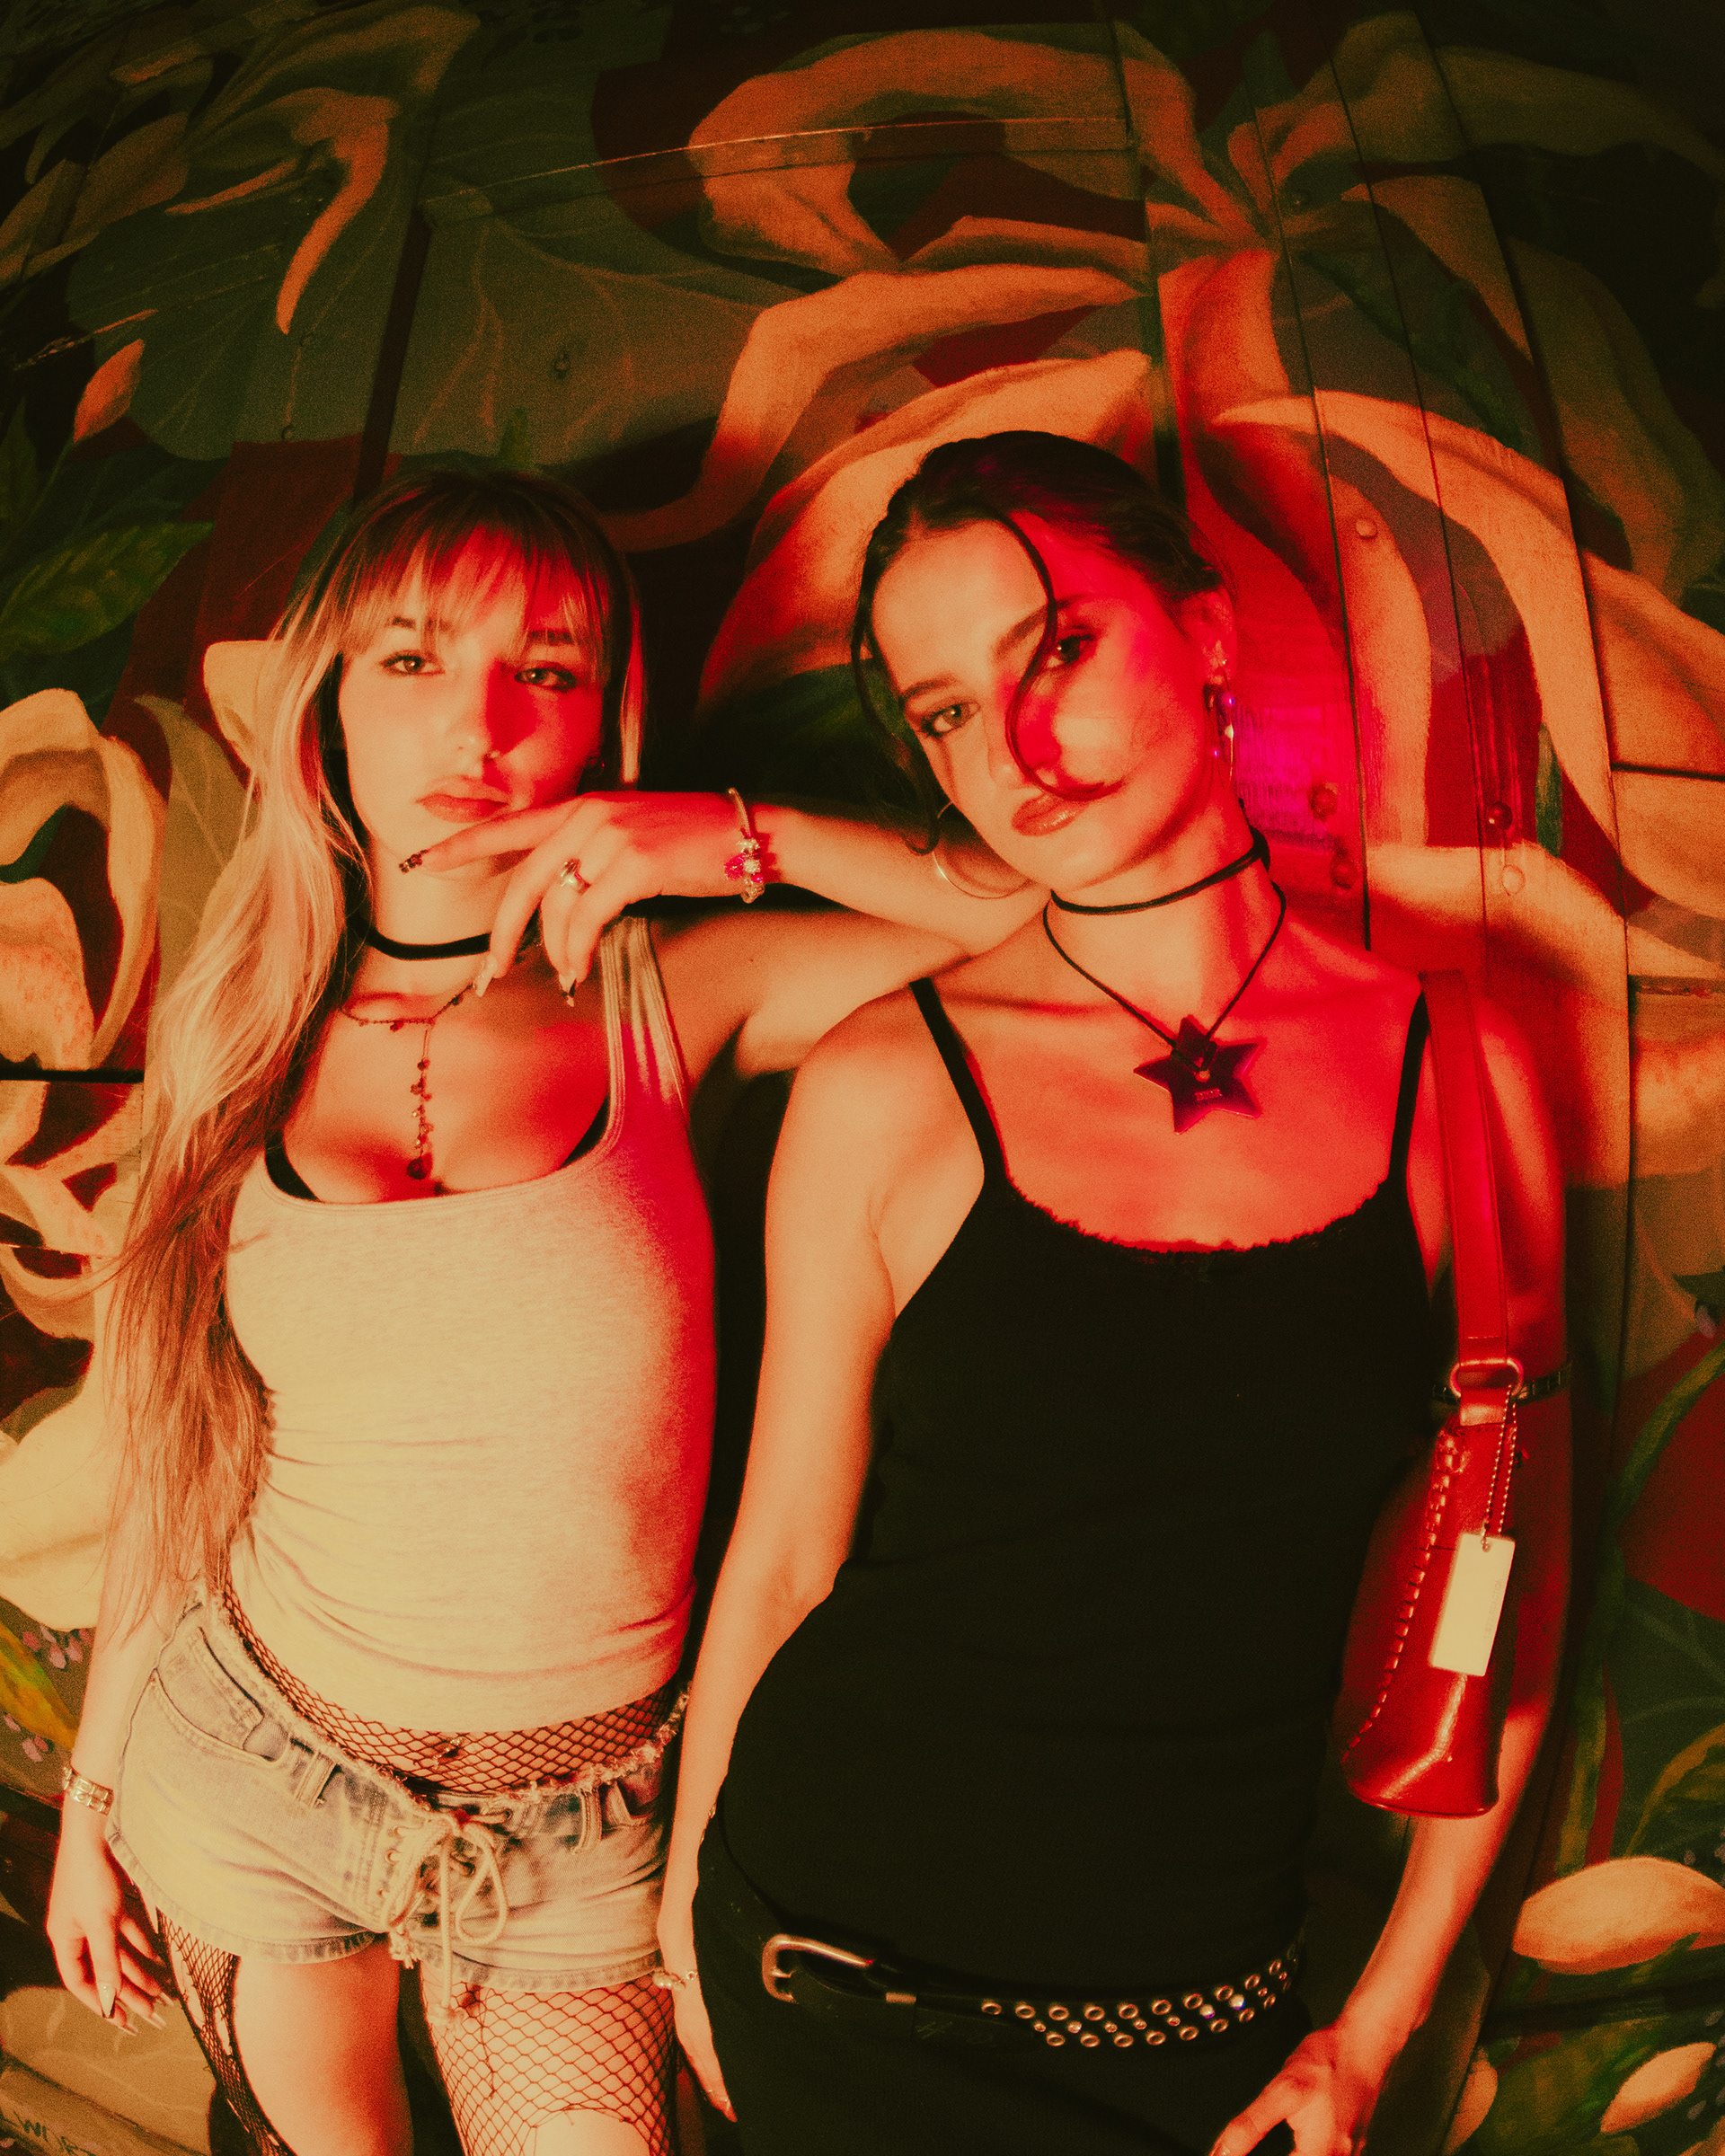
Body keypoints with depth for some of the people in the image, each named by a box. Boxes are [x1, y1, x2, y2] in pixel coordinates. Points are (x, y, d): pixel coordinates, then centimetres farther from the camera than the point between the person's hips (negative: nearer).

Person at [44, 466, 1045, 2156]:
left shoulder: (664, 1003, -11)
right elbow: (177, 1458, 4)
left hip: (574, 1834, -1)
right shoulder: (243, 1054, -5)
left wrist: (741, 838, -25)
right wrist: (92, 1796, 11)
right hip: (242, 1771, 2)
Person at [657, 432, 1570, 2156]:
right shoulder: (884, 1088, -12)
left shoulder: (1457, 1072, -7)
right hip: (844, 1970, -1)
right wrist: (688, 1907, 6)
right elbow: (783, 1551, -4)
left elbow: (1511, 1579, 0)